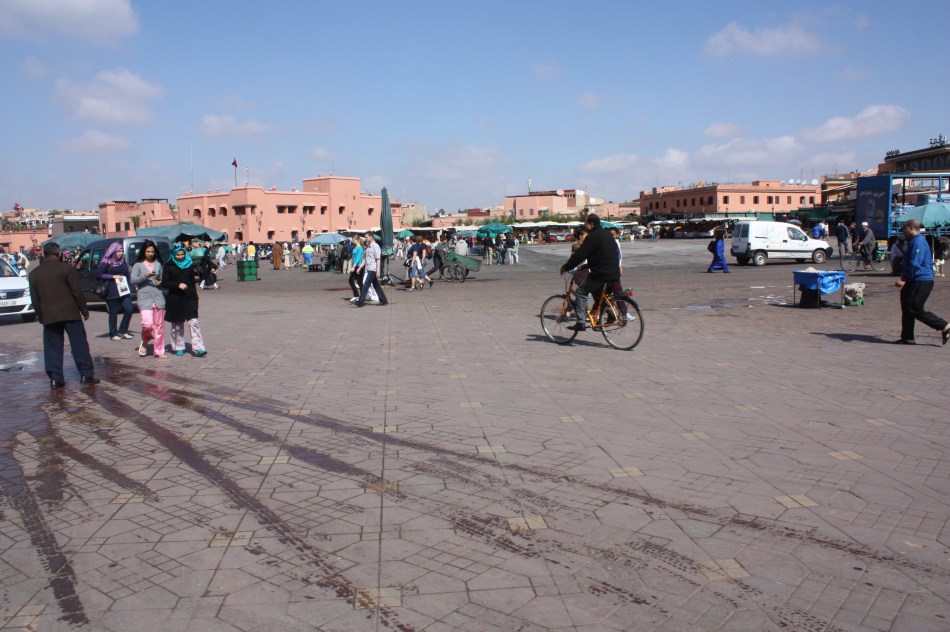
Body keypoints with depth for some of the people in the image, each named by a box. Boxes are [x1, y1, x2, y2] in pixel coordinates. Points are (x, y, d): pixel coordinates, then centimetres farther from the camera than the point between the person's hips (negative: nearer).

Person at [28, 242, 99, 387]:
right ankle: (86, 374, -1)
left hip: (48, 315, 3)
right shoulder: (66, 268, -3)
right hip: (69, 312, -3)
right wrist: (84, 310, 3)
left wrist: (41, 317, 21)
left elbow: (35, 299, 13)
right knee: (79, 344, 1)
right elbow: (77, 292, -5)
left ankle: (55, 378, 5)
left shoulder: (34, 274, 9)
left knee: (52, 347, 8)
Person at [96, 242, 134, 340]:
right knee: (113, 313, 2)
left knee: (129, 309, -6)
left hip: (124, 291, 4)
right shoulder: (106, 262, -2)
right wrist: (113, 276, -13)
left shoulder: (123, 261, 14)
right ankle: (113, 333, 15)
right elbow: (98, 275, -8)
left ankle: (123, 331, 10)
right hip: (112, 292, -4)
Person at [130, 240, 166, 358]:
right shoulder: (138, 265, 4)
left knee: (159, 325, 4)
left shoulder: (158, 264, 13)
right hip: (144, 298, -3)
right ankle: (144, 341, 14)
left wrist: (161, 282, 2)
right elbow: (132, 280, -7)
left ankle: (158, 351, 13)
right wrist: (145, 276, -19)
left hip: (158, 298, 3)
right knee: (148, 323, -17)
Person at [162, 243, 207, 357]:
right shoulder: (169, 267, 1)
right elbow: (164, 283, -3)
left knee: (193, 322, -9)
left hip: (189, 299, 1)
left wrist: (195, 298, 9)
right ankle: (179, 348, 20)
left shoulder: (189, 265, 8)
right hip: (175, 300, -1)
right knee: (177, 325, 8)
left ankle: (199, 348, -14)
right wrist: (178, 285, -17)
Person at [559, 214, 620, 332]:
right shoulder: (607, 234, 18)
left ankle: (580, 322, -4)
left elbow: (580, 254, -14)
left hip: (601, 273, -8)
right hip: (614, 273, 9)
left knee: (581, 291, 2)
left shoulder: (593, 236, -11)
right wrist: (587, 265, 30)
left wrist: (566, 267, -3)